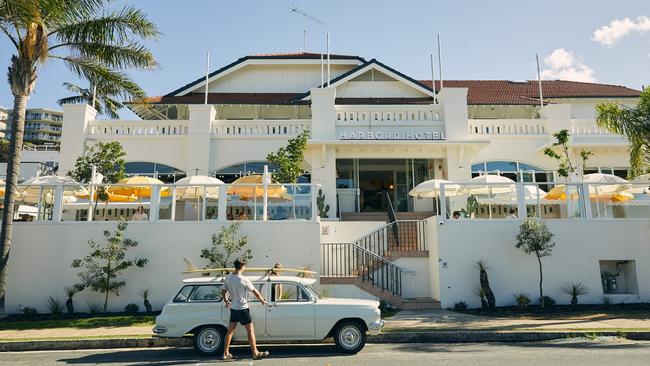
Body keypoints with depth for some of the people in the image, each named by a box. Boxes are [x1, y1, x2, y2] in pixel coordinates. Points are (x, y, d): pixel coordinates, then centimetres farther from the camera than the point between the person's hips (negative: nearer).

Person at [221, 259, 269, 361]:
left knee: (230, 330, 13)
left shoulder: (228, 278, 0)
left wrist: (226, 301, 26)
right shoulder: (243, 280, -19)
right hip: (242, 308, -7)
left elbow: (223, 291, 10)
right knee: (250, 330, 1)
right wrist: (262, 300, 5)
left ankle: (226, 353, 20)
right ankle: (255, 353, 5)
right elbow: (255, 291, -10)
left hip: (233, 308, 7)